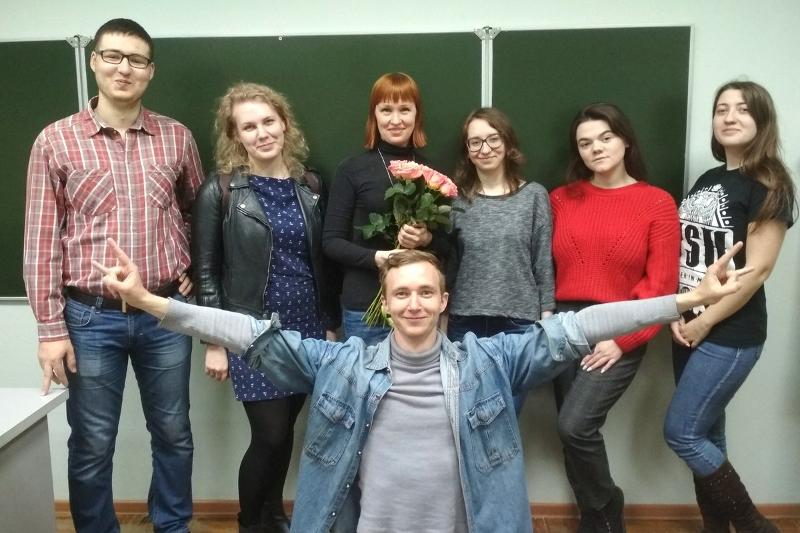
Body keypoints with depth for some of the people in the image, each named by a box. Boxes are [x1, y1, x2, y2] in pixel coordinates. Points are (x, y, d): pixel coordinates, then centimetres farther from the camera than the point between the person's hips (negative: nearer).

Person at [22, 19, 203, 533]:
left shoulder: (177, 137, 3)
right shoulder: (56, 140, -3)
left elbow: (197, 210, 17)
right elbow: (41, 241, -3)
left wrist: (190, 271, 5)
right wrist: (51, 328, -6)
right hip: (91, 317, -2)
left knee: (173, 433, 15)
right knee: (92, 445, 10)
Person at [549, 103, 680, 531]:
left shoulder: (657, 203, -1)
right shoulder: (561, 199, 7)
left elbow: (661, 285, -5)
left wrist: (622, 339, -13)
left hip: (619, 334, -3)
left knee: (575, 425, -15)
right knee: (573, 433, 8)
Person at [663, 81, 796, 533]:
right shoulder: (706, 182, 12)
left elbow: (757, 270, -16)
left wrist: (706, 323, -13)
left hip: (732, 335, -7)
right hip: (691, 330, 7)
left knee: (681, 433, -5)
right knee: (706, 433, 12)